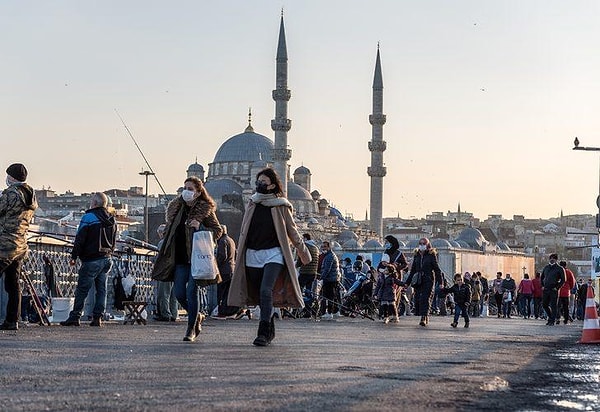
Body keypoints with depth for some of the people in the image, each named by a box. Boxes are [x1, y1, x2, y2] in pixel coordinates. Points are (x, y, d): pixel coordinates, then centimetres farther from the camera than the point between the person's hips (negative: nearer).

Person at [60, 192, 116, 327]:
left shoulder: (88, 217, -11)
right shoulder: (112, 220, 11)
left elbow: (79, 240, -10)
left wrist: (74, 256, -3)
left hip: (91, 260, -6)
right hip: (106, 259, 6)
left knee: (82, 289, -1)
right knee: (101, 289, 7)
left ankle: (75, 317, 0)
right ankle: (97, 317, 5)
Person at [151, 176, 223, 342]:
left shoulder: (206, 210, -3)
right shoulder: (177, 207, 11)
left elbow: (218, 231, -2)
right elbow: (170, 228, 23)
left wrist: (200, 228, -18)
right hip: (181, 258, 5)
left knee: (192, 292, -7)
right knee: (179, 293, 1)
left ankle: (191, 329, 5)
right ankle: (197, 316, 27)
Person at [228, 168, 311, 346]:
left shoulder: (281, 206, -1)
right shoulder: (252, 204, 11)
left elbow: (292, 231, 8)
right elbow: (243, 232, 18)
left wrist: (304, 252, 13)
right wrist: (239, 256, 19)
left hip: (273, 254, -5)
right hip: (253, 255, 5)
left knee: (266, 291, -20)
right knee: (260, 294, 8)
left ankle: (263, 332, -23)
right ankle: (270, 331, 23)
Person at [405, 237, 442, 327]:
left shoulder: (431, 255, 2)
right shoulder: (416, 255, 15)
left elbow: (437, 269, 0)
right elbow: (413, 270, 21)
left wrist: (440, 282, -7)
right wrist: (407, 282, 19)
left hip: (428, 280, -5)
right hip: (418, 281, 5)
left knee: (425, 299, -16)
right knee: (417, 299, -2)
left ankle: (424, 318, -21)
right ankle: (425, 317, 11)